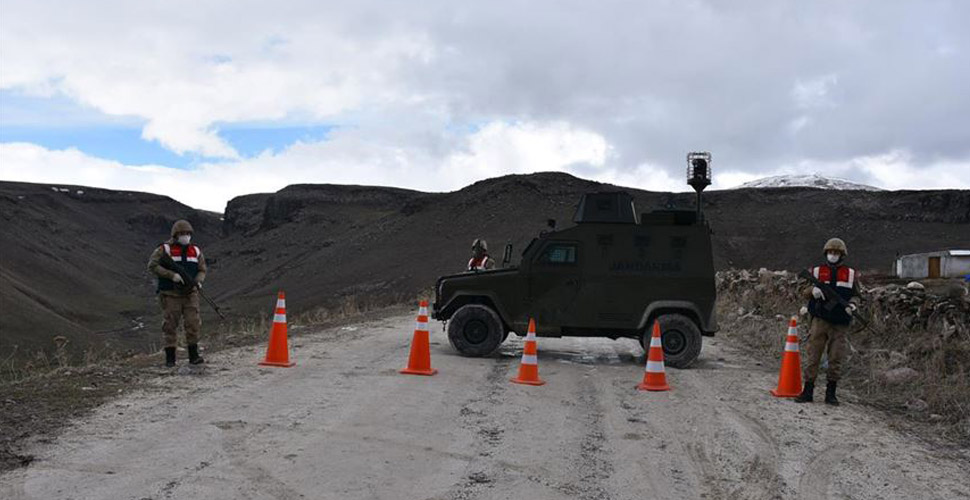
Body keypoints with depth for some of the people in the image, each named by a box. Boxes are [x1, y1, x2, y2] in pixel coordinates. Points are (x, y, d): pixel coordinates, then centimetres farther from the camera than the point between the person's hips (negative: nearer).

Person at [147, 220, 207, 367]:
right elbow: (152, 266, -8)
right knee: (170, 325, 0)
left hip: (190, 293, 3)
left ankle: (193, 355, 4)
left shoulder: (196, 251, 12)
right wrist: (171, 275, -17)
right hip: (170, 294, -3)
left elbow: (202, 270, 14)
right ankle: (170, 357, 7)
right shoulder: (164, 249, 0)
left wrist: (197, 282, -8)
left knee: (193, 323, -4)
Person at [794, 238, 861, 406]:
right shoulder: (817, 271, 8)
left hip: (840, 324, 1)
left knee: (836, 359, 3)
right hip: (820, 320, 0)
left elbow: (856, 295, 11)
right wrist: (813, 291, -17)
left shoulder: (851, 274, 9)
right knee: (813, 356, -2)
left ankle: (831, 393, 12)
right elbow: (805, 292, 6)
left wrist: (852, 305, -11)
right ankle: (808, 391, 3)